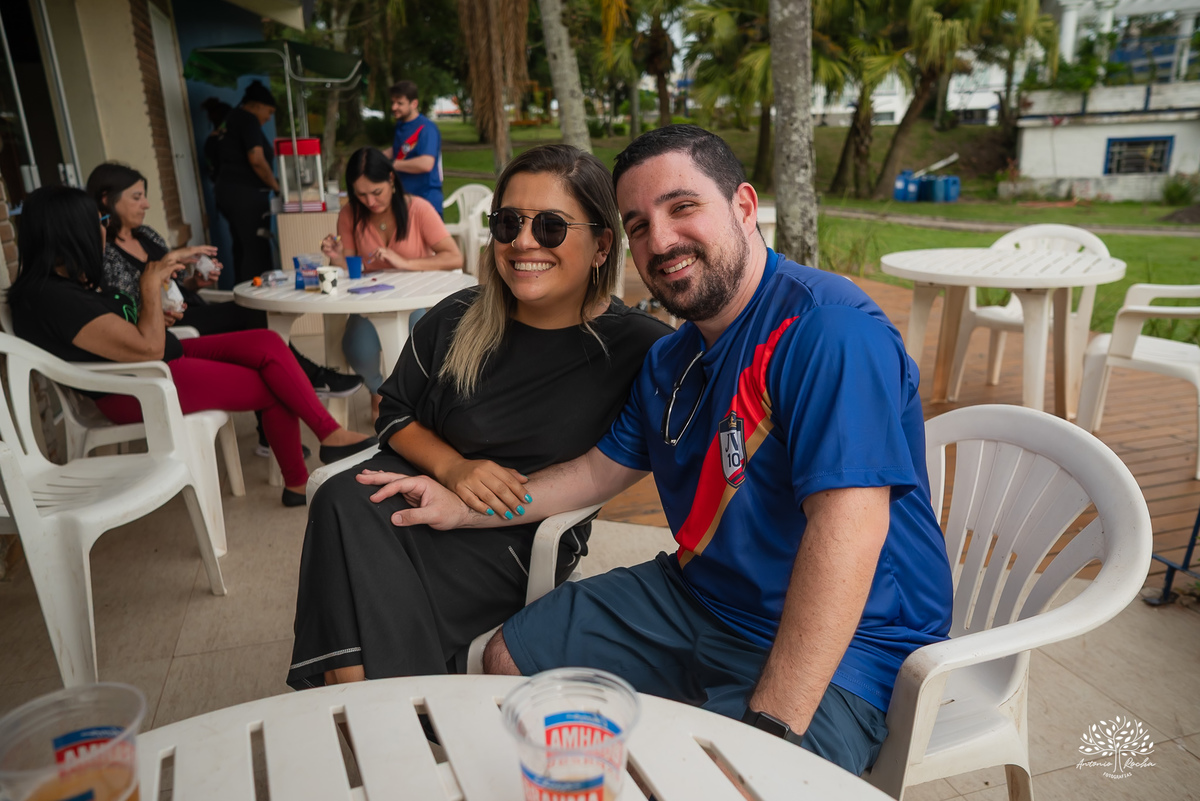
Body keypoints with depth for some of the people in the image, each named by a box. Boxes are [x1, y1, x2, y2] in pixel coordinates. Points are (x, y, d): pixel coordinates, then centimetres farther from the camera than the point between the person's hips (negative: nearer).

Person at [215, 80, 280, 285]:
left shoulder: (232, 118, 22)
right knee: (256, 251, -10)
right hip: (245, 194, -10)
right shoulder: (249, 120, -9)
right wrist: (275, 186, -9)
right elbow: (256, 160, -19)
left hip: (227, 191, 10)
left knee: (242, 248, 10)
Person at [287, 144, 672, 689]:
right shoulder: (457, 320, 5)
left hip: (523, 539, -4)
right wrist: (452, 467, -7)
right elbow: (396, 412, 14)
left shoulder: (635, 346, -6)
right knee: (343, 500, -29)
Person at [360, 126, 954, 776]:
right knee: (508, 659, 11)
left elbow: (848, 525, -30)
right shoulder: (670, 360, 8)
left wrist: (770, 724, -32)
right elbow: (602, 468, 17)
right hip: (695, 595, 8)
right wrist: (462, 508, 11)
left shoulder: (826, 327, -22)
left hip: (836, 647, -7)